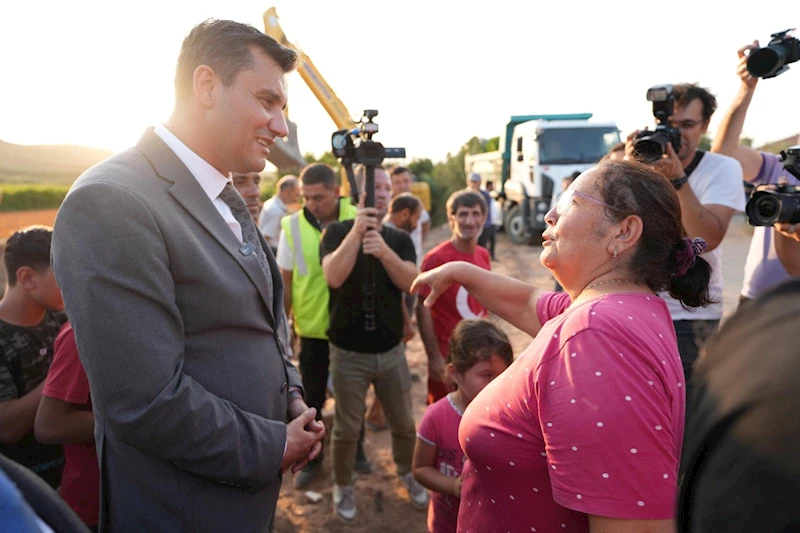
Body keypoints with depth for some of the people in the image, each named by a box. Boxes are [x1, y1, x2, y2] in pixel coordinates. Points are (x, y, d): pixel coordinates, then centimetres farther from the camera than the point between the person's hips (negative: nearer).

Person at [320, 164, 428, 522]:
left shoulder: (400, 239, 2)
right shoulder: (337, 232, -5)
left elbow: (411, 282, -15)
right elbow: (334, 277, -23)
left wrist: (384, 251, -31)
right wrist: (356, 232, -30)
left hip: (391, 351, 3)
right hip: (349, 354, -3)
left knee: (404, 424, 15)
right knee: (346, 428, 9)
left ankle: (407, 474, 41)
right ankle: (343, 486, 32)